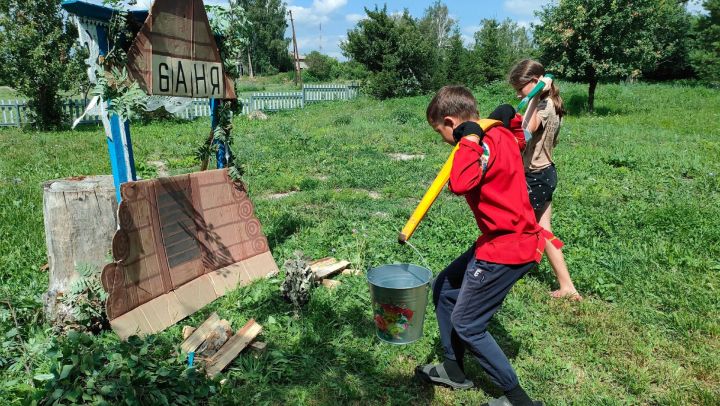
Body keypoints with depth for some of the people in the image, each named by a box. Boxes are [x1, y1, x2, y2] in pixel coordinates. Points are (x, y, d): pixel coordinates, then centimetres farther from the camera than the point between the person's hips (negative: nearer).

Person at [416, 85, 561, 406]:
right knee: (444, 289, 18)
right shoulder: (499, 135, 6)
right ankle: (454, 369, 33)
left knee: (467, 325, 1)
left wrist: (469, 137, -27)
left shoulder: (487, 144, -23)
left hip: (506, 249, -10)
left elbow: (460, 185, -38)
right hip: (508, 239, 10)